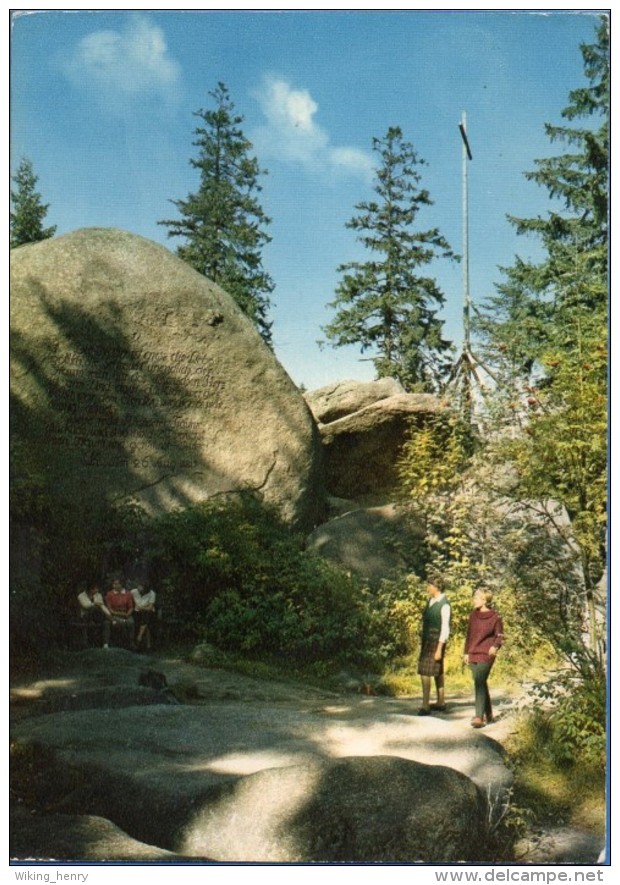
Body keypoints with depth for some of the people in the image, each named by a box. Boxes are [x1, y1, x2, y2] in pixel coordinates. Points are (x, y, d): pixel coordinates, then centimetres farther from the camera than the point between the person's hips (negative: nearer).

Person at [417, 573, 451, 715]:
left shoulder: (444, 605, -19)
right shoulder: (431, 600, 7)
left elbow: (445, 628, -19)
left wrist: (439, 649, -20)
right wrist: (423, 641, 17)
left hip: (436, 641, -9)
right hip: (427, 639, 9)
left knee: (425, 672, -10)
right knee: (437, 672, 17)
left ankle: (425, 706, -6)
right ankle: (441, 703, 27)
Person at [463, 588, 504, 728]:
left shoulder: (495, 617, -7)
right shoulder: (473, 615, 8)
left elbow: (499, 636, -2)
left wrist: (495, 646, -22)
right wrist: (466, 652, 14)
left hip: (486, 655, -6)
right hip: (473, 654, 6)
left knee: (479, 683, -15)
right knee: (481, 684, 12)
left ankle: (479, 717, -15)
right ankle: (489, 715, 24)